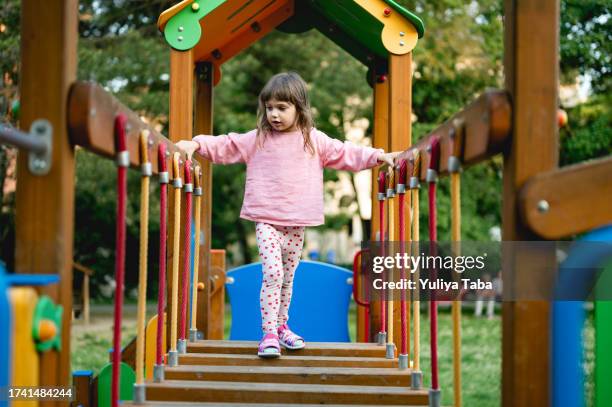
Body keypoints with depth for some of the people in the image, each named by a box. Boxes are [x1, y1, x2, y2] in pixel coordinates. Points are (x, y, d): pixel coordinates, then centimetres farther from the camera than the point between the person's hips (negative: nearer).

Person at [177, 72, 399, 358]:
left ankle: (281, 326, 27)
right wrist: (195, 144, -10)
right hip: (266, 220, -2)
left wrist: (378, 156, 6)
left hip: (297, 222, 3)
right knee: (272, 273, -16)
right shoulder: (257, 139, 3)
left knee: (288, 277, 12)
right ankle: (269, 333, -12)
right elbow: (225, 146, 2)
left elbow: (345, 154, 11)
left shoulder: (314, 140, 6)